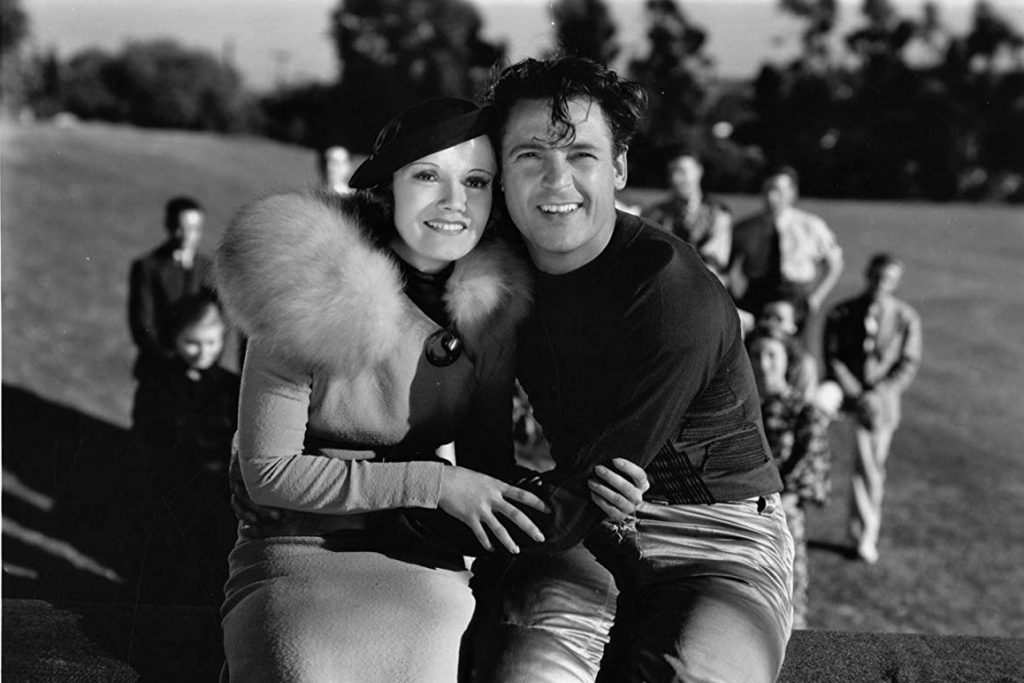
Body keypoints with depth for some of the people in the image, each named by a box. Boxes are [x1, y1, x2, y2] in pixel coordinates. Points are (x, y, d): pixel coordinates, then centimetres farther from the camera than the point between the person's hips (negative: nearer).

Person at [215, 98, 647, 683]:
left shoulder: (491, 304, 0)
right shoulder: (313, 289, -13)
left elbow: (489, 466, 9)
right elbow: (269, 473, -12)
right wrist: (435, 484, -18)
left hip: (424, 564, 3)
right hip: (299, 553, -3)